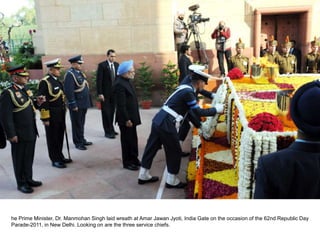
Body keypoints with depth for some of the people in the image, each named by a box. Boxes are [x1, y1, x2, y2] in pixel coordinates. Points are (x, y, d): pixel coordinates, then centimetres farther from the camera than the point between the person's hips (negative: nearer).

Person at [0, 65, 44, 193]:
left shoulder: (26, 90, 10)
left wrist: (38, 103, 0)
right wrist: (11, 134, -19)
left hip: (31, 132, 8)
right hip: (19, 134, -7)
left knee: (29, 157, 18)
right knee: (19, 159, 8)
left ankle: (29, 179, 34)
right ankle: (21, 183, 22)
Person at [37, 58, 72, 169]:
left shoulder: (57, 80, 11)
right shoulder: (44, 82, -16)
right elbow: (42, 102, -19)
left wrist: (63, 111, 19)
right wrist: (45, 118, -19)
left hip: (60, 114, 8)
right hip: (51, 115, -8)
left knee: (60, 137, 17)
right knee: (53, 138, 5)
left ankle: (60, 156, 31)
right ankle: (55, 160, 16)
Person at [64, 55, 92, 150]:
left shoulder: (79, 72, 12)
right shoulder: (70, 74, -16)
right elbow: (68, 91, -21)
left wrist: (87, 102, 16)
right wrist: (73, 105, -20)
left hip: (83, 103, 9)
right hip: (76, 105, -8)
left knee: (81, 123, 19)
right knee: (77, 124, 4)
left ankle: (82, 140, 31)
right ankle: (78, 143, 15)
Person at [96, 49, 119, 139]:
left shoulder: (117, 65, 8)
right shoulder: (102, 65, -8)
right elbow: (99, 80, -11)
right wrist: (100, 93, -15)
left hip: (114, 92, 5)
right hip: (105, 93, -5)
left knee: (111, 112, 11)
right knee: (106, 112, 1)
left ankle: (111, 129, 23)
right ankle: (108, 131, 6)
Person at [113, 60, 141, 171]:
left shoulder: (127, 81, 8)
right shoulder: (120, 84, -21)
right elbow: (121, 105, -22)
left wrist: (132, 117, 15)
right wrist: (127, 119, -21)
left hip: (131, 116, 9)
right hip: (126, 118, -9)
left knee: (133, 139, 17)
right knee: (127, 140, 4)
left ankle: (134, 159, 30)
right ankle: (127, 162, 16)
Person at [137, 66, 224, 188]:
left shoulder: (186, 88, 16)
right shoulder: (188, 92, -13)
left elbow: (190, 111, 24)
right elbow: (198, 112, -12)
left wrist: (198, 125, 28)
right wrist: (216, 109, -1)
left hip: (159, 120, 9)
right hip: (166, 124, -9)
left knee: (151, 148, 17)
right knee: (174, 151, 6)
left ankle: (143, 176, 31)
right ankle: (171, 181, 21)